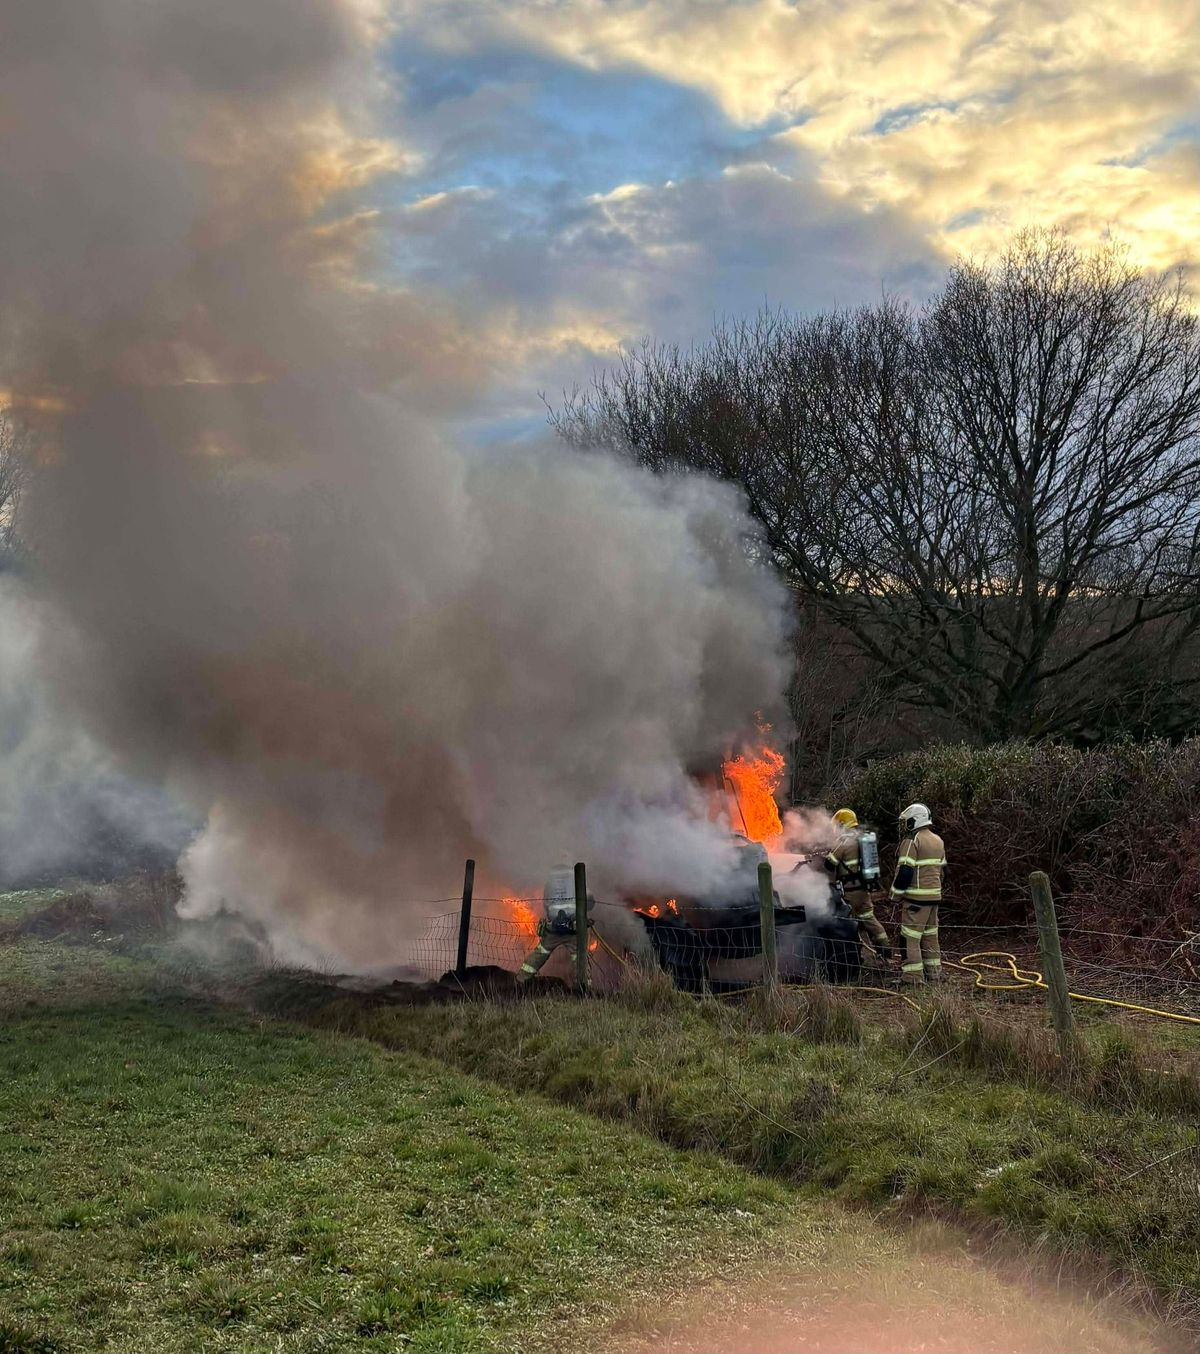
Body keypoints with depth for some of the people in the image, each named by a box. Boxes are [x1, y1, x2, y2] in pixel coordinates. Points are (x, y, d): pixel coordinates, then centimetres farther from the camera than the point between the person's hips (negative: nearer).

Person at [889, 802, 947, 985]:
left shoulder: (912, 841, -12)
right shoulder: (938, 841, 15)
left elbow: (904, 872, -16)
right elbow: (942, 870, 20)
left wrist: (896, 895, -7)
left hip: (916, 898, -8)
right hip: (935, 896, 8)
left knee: (910, 938, -5)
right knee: (930, 937, 16)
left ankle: (913, 978, -8)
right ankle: (934, 975, 20)